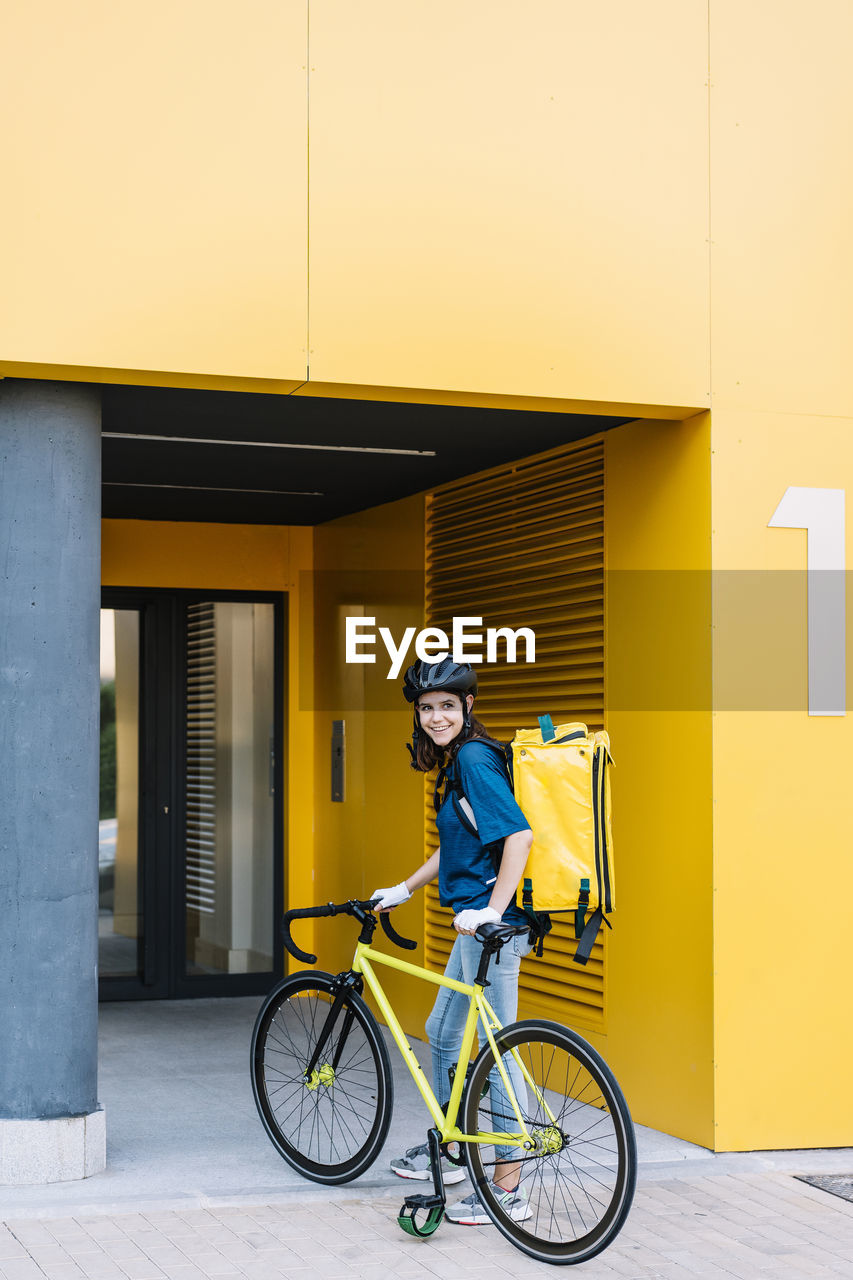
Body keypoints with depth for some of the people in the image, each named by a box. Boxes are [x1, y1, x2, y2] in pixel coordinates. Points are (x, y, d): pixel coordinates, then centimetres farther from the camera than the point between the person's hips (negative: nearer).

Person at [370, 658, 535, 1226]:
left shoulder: (475, 758, -15)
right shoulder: (457, 761, 15)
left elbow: (519, 835, -26)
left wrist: (492, 910, -27)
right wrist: (403, 891, 32)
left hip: (492, 926, -11)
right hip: (476, 922, 11)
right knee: (442, 1032, 23)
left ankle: (509, 1189, 0)